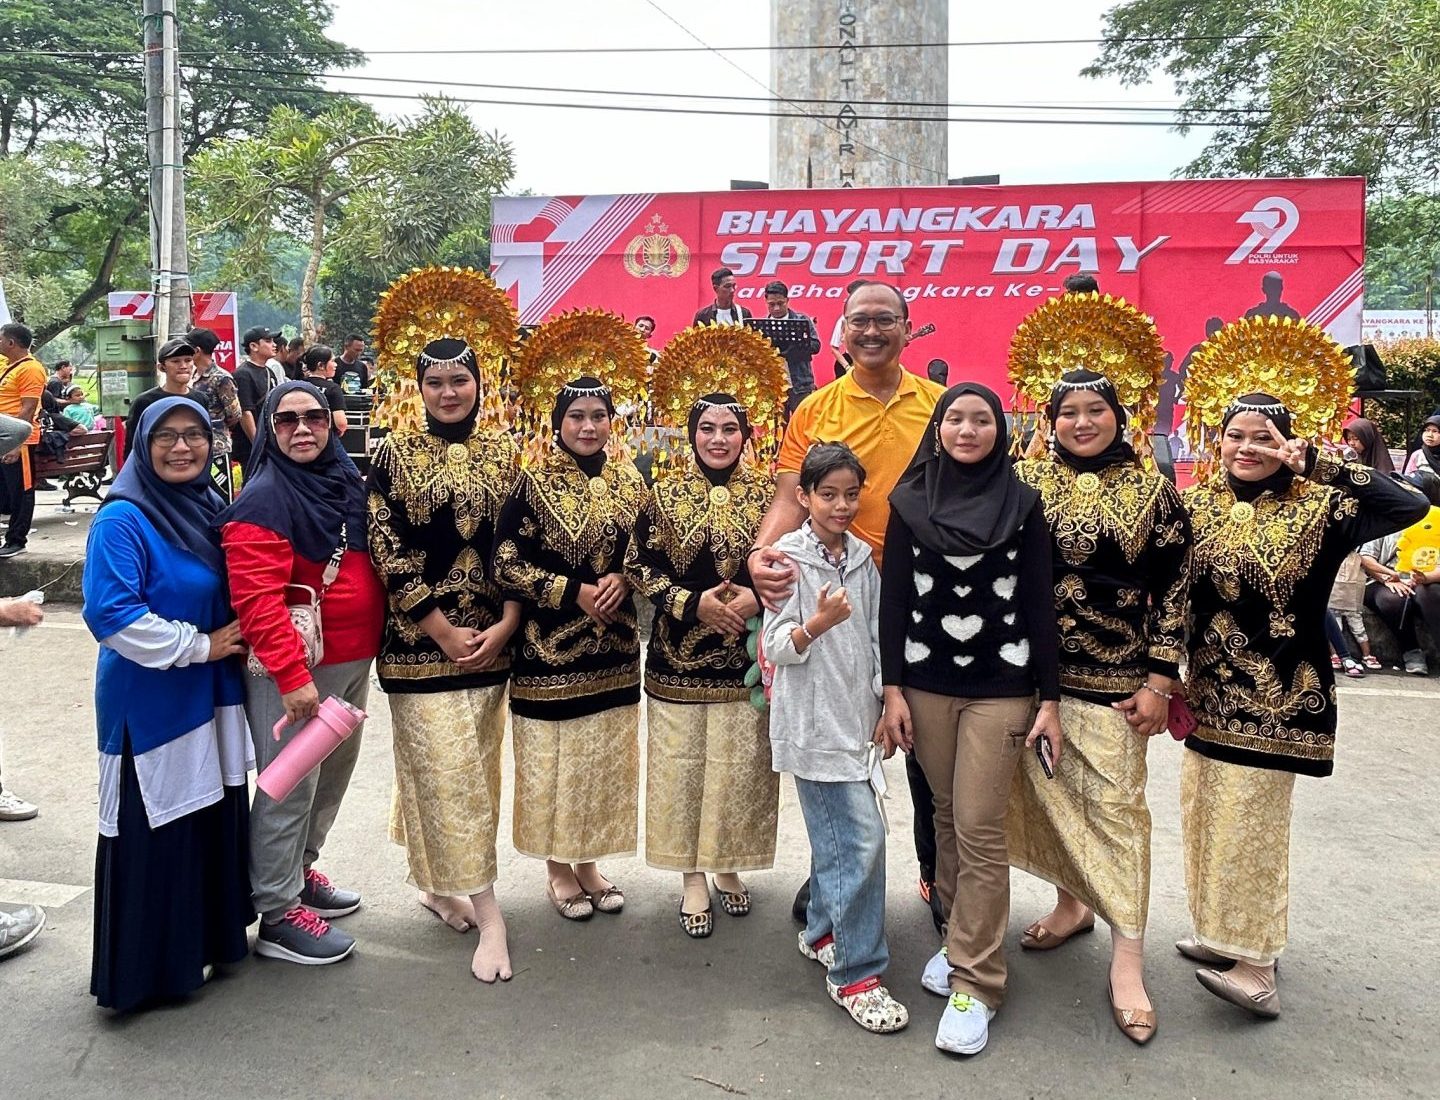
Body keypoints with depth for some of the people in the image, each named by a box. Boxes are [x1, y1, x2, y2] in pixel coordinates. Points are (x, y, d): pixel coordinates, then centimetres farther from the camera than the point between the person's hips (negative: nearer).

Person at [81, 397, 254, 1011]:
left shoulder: (212, 507, 9)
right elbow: (110, 615, -21)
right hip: (151, 704, -7)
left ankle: (213, 938, 33)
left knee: (217, 819, 15)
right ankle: (145, 970, 19)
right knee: (156, 833, 2)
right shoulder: (121, 519, -14)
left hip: (213, 696, 7)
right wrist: (199, 645, -17)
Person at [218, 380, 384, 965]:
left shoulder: (347, 480, 9)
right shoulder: (264, 499, -14)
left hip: (353, 661, 8)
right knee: (290, 785, 0)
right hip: (294, 667, -8)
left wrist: (371, 644, 16)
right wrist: (292, 675, -26)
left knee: (334, 772, 19)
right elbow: (257, 599, -22)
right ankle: (277, 912, 14)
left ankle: (299, 868, 39)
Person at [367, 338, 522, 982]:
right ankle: (486, 910, 5)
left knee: (474, 766, 12)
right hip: (421, 637, -3)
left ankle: (439, 882, 32)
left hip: (491, 634, 4)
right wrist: (444, 631, -11)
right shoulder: (394, 455, -2)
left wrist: (504, 625, -8)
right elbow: (387, 549, -7)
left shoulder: (504, 453, 5)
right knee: (446, 769, -3)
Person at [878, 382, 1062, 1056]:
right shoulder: (910, 502, 3)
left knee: (979, 829, -3)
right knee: (946, 816, 11)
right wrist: (892, 689, -1)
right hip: (926, 684, 2)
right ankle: (959, 934, 30)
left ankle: (974, 981, 8)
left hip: (1000, 689, -2)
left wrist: (1050, 699, -2)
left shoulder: (1023, 504, 1)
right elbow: (893, 597, 4)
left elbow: (1040, 604, 1)